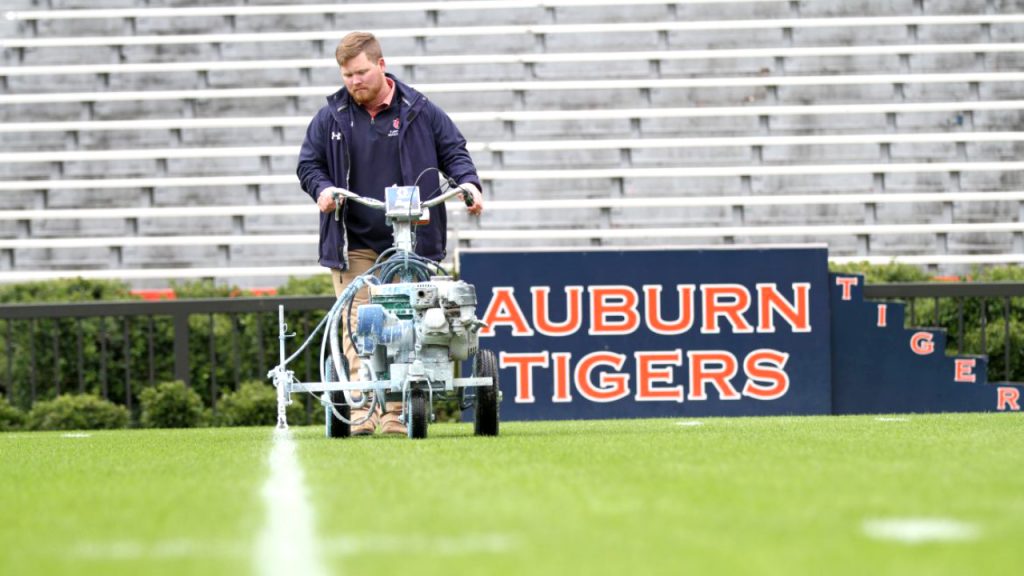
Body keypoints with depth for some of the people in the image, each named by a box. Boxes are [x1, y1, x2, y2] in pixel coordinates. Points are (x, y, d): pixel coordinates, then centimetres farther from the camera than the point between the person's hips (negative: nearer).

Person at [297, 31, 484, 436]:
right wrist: (322, 188, -8)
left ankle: (397, 413, 1)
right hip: (354, 246, 1)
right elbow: (309, 163, 14)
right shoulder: (330, 118, 9)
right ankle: (362, 411, -10)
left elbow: (453, 151, 12)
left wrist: (467, 182, -7)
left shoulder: (419, 112, 6)